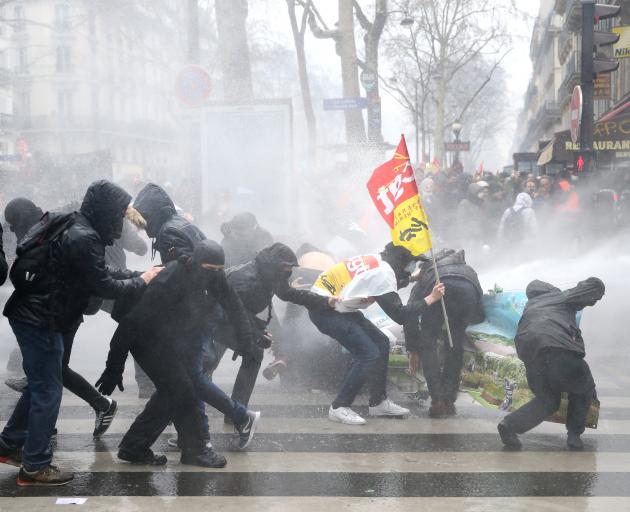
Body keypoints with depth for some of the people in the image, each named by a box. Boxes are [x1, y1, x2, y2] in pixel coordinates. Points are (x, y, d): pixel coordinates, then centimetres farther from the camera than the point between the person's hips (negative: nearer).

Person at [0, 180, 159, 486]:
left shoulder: (74, 227, 9)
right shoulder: (83, 238, -22)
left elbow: (98, 276, 16)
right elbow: (105, 287, -17)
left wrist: (134, 276, 9)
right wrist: (142, 281, -4)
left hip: (33, 315, 10)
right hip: (40, 320, -10)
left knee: (40, 385, 21)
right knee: (48, 391, -1)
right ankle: (35, 467, 8)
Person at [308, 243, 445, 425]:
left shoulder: (376, 260, 5)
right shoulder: (383, 273, -20)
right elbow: (400, 315, -17)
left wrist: (406, 280, 19)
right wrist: (431, 298, -13)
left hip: (337, 306, 10)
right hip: (324, 310, -10)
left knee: (381, 344, 10)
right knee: (369, 354, -12)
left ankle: (378, 403, 19)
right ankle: (339, 408, -3)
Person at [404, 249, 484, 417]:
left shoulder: (424, 278, 40)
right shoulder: (467, 269, 47)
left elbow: (409, 314, 27)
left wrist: (413, 350, 32)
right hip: (468, 288, 2)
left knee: (428, 342, 15)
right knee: (456, 345, 21)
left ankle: (437, 401, 6)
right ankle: (449, 402, 16)